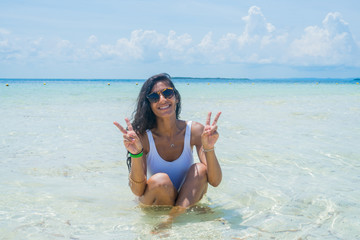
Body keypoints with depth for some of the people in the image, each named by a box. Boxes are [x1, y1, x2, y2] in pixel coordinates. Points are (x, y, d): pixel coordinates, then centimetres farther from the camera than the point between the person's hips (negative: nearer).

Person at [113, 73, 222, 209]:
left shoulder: (195, 131, -11)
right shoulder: (142, 137, -15)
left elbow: (215, 181, -17)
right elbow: (138, 191, -23)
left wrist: (209, 149, -34)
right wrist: (136, 154, -37)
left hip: (188, 201, 2)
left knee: (200, 169, -24)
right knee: (159, 180, -32)